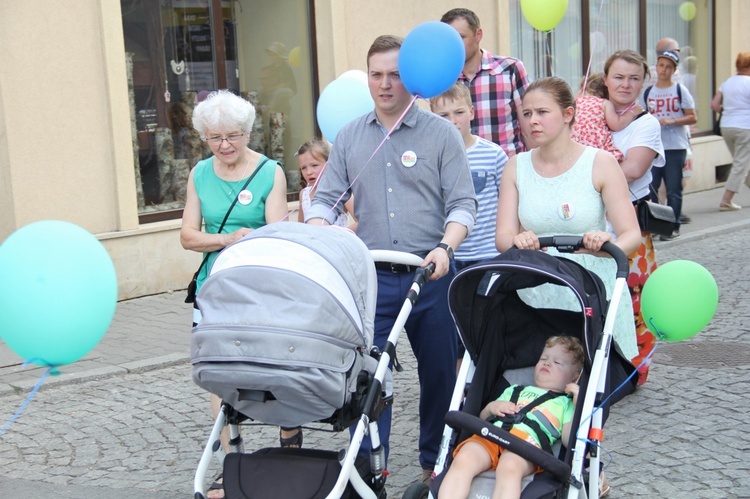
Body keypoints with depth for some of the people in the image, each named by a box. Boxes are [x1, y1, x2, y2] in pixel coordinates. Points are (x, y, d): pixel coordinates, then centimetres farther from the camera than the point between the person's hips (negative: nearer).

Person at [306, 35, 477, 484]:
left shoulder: (441, 134, 1)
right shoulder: (349, 138, 10)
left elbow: (462, 203, -4)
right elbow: (327, 199, 9)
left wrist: (444, 247, -21)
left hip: (430, 275, -1)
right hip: (371, 276, 2)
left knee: (439, 374, 10)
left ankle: (436, 464, 28)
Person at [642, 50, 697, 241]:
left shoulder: (680, 90, 2)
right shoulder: (648, 93, 10)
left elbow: (692, 118, -2)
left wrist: (672, 121, -15)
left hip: (676, 148, -2)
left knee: (673, 190, 1)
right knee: (649, 188, -2)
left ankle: (673, 227, 9)